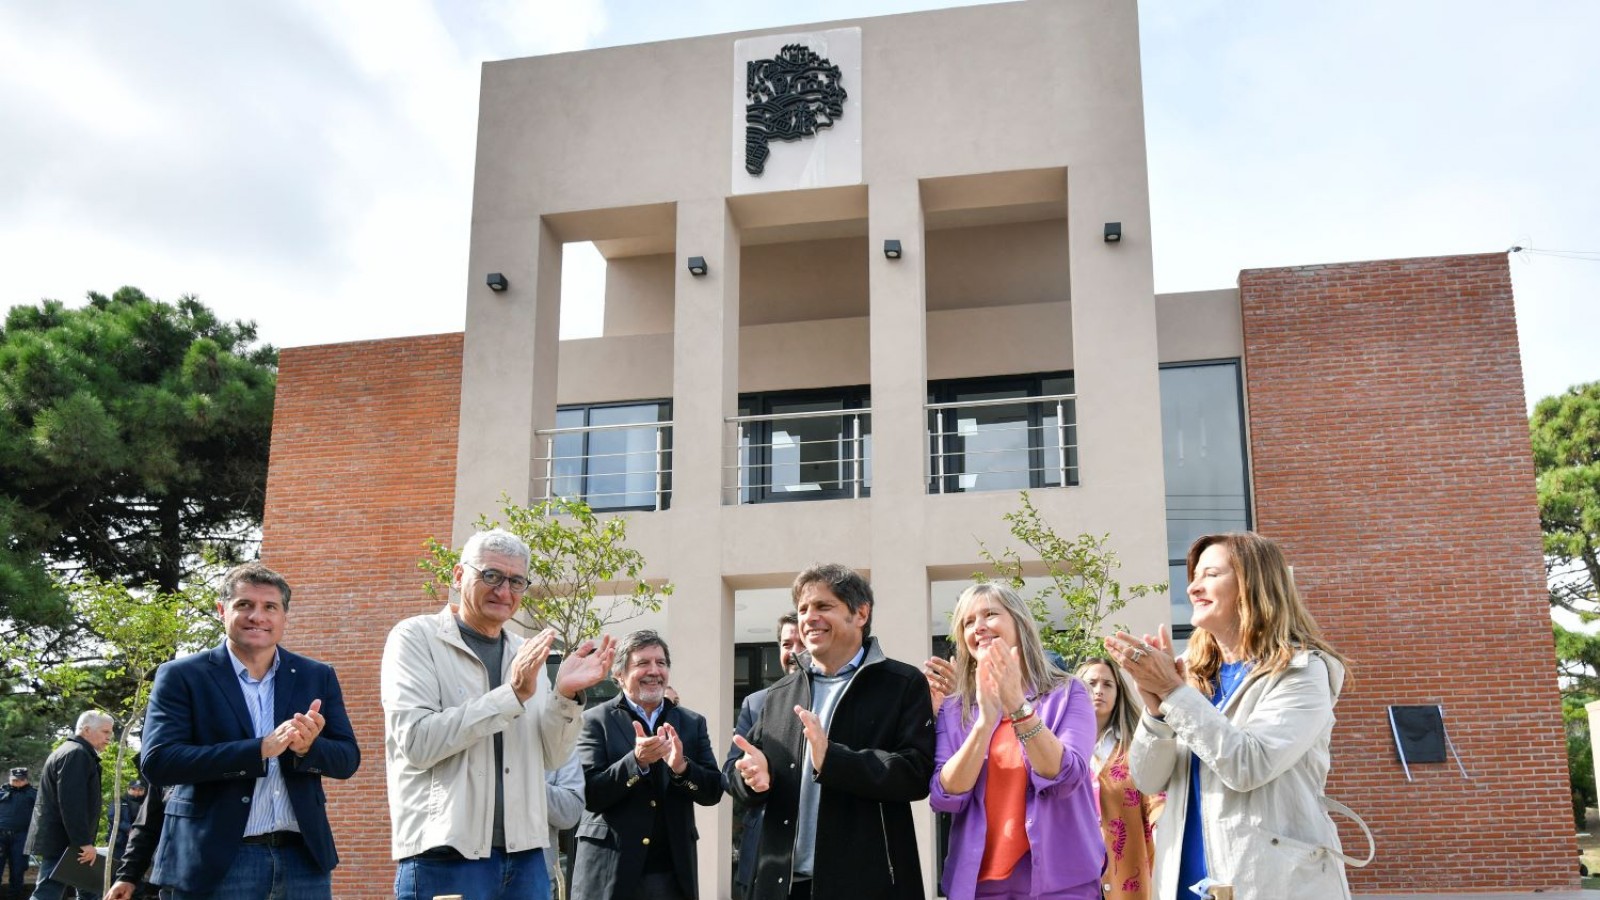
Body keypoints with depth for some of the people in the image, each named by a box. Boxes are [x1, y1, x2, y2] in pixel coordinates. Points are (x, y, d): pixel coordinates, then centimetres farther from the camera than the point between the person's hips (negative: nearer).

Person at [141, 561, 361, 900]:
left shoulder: (318, 677, 10)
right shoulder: (181, 676, 0)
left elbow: (348, 759, 7)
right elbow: (157, 761, -12)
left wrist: (307, 747, -16)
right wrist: (261, 749, -20)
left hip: (304, 856, 3)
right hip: (217, 859, -3)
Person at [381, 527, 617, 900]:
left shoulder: (526, 653, 13)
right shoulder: (415, 638, -3)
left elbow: (549, 757, 10)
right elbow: (417, 742, -15)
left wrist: (566, 695, -8)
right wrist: (513, 693, -18)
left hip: (524, 856, 5)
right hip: (445, 857, -5)